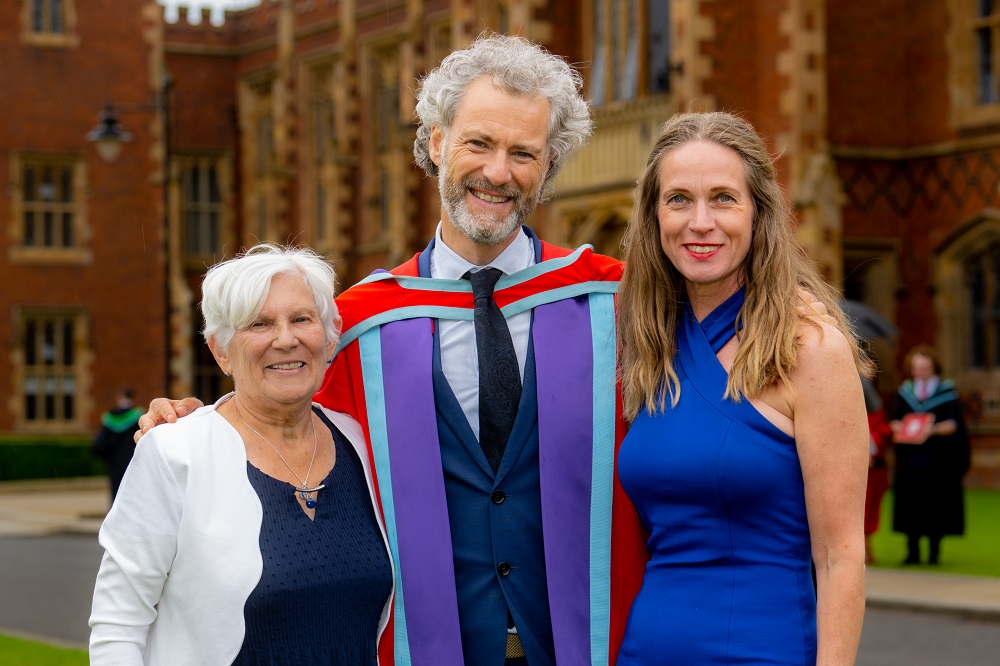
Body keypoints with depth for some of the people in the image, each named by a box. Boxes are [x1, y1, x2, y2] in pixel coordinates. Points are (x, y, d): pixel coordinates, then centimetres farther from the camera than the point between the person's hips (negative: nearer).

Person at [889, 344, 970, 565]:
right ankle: (912, 551, 1)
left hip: (938, 457, -3)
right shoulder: (905, 391, 12)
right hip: (910, 456, 3)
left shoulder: (947, 391, 1)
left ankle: (934, 550, 5)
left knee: (936, 500, -3)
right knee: (910, 502, -3)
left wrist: (933, 429, -24)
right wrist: (898, 427, -15)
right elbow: (893, 419, 8)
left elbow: (953, 423, -7)